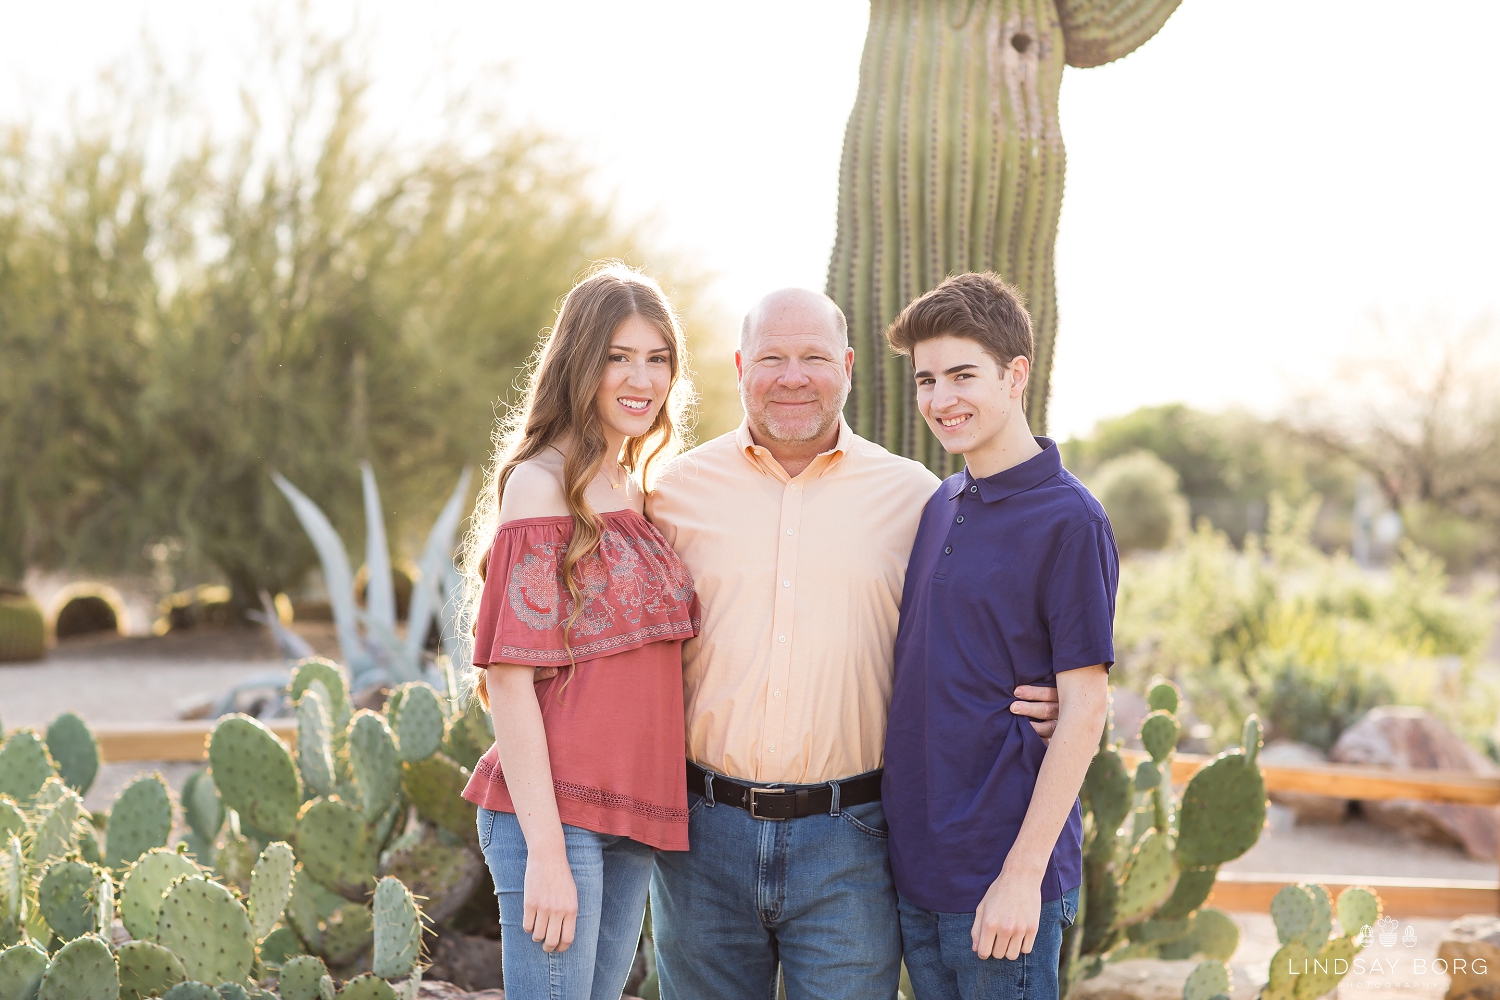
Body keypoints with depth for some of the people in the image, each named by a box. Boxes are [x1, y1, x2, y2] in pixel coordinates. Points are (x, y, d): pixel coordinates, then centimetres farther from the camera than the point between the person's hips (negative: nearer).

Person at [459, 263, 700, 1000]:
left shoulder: (638, 491, 14)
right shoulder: (541, 483, -9)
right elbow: (508, 672, -13)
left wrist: (658, 813, 10)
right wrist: (545, 849, -17)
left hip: (636, 818, 7)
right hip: (555, 813, -7)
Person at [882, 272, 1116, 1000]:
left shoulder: (1069, 521, -12)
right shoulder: (941, 506, 9)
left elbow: (1084, 708, -14)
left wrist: (1023, 873, -17)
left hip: (1001, 882, -7)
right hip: (918, 860, 7)